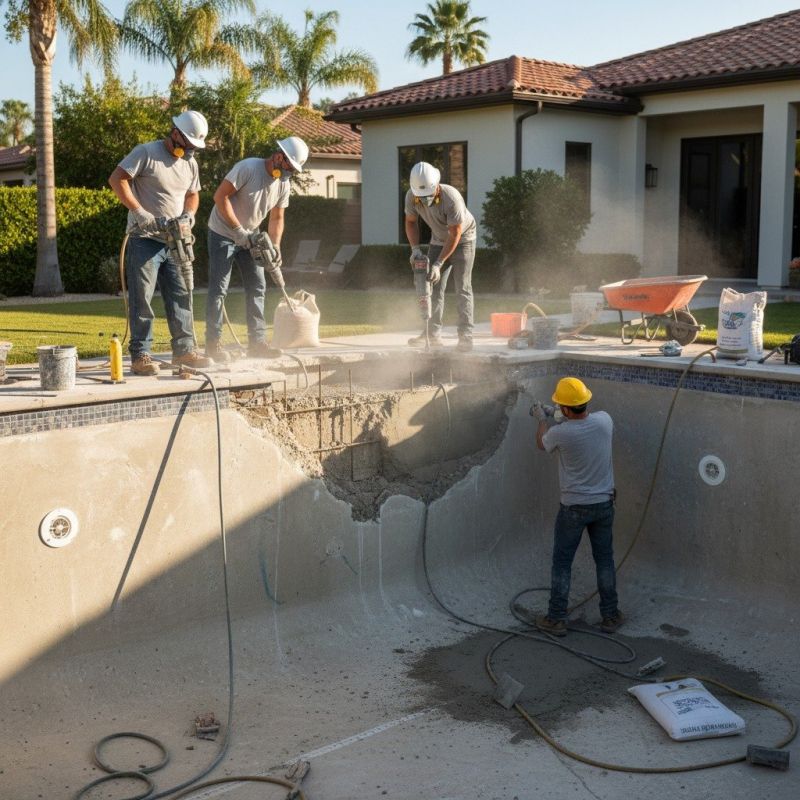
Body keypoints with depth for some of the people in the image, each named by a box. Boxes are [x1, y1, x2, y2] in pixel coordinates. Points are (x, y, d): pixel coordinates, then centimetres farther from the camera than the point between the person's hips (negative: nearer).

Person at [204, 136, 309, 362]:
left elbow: (276, 218, 6)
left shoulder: (283, 184, -1)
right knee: (219, 290, -6)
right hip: (223, 234, -7)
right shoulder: (248, 168, -23)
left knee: (257, 287, 3)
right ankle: (213, 344, -1)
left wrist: (275, 245, -11)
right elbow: (220, 196, -24)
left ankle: (257, 343, 7)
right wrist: (237, 230, -26)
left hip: (248, 238, 7)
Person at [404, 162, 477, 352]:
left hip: (463, 239, -5)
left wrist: (439, 263, -30)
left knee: (462, 288, -13)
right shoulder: (411, 196, -20)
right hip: (438, 240, 5)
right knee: (433, 286, 0)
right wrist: (415, 249, -15)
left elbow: (455, 233, -30)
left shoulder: (451, 198, -35)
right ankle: (433, 334, 4)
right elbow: (411, 222, -1)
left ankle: (465, 337, -15)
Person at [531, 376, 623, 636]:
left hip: (574, 508, -4)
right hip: (604, 504, 4)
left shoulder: (560, 433, -22)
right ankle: (610, 616, 24)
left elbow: (542, 444, 3)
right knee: (604, 560, 15)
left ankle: (556, 620, 15)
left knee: (562, 563, 9)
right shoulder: (604, 420, -10)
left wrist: (543, 419, 21)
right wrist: (552, 416, 22)